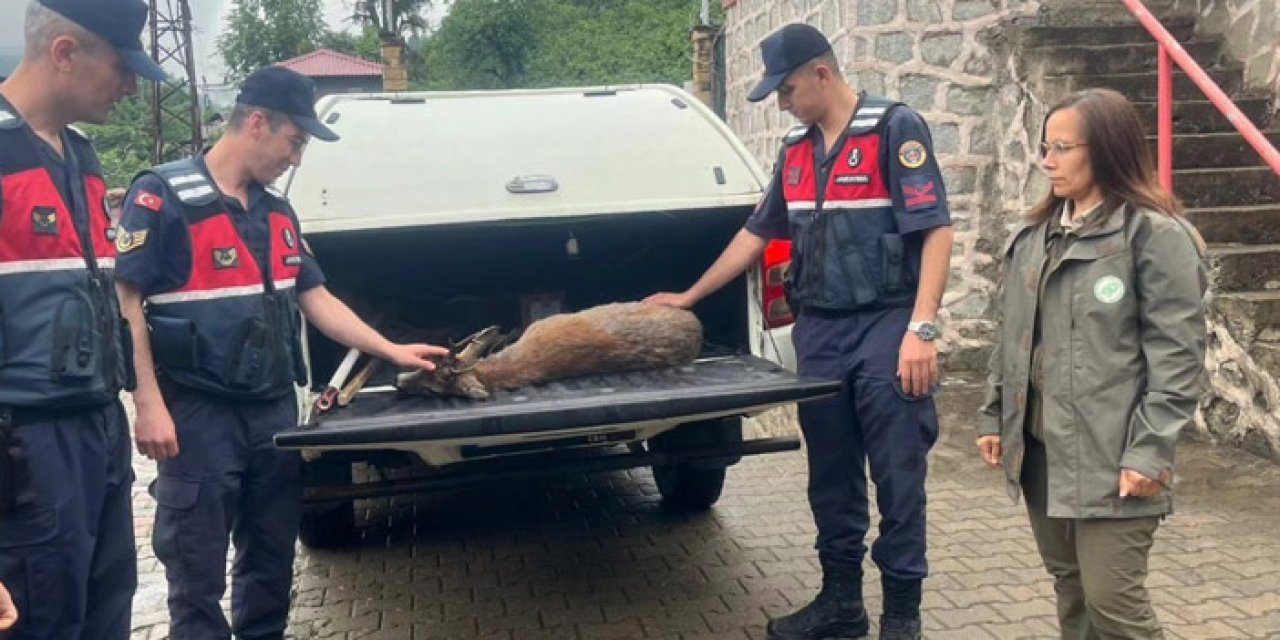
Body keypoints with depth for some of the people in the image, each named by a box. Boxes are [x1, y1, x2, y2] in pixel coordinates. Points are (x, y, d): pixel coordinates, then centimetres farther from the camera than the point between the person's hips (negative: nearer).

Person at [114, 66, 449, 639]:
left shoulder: (277, 212, 12)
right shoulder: (163, 196, -10)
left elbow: (316, 299, 15)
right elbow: (125, 303, -13)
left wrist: (392, 352, 8)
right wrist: (149, 404, -19)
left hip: (275, 410, 7)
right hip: (198, 415, -7)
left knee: (272, 560, 16)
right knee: (198, 573, 3)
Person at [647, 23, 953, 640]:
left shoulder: (894, 127, -7)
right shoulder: (795, 148, 13)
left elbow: (935, 229, -13)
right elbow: (757, 233, 21)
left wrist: (921, 329, -20)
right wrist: (688, 297, 23)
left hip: (885, 327, -6)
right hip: (817, 332, 7)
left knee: (897, 476, 1)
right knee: (830, 477, 13)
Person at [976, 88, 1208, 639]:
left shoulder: (1156, 234, -9)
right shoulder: (1035, 235, 13)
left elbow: (1177, 356, -13)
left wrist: (1151, 450, -18)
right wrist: (994, 416, 14)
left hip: (1112, 457, -7)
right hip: (1038, 448, 7)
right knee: (1069, 588, 16)